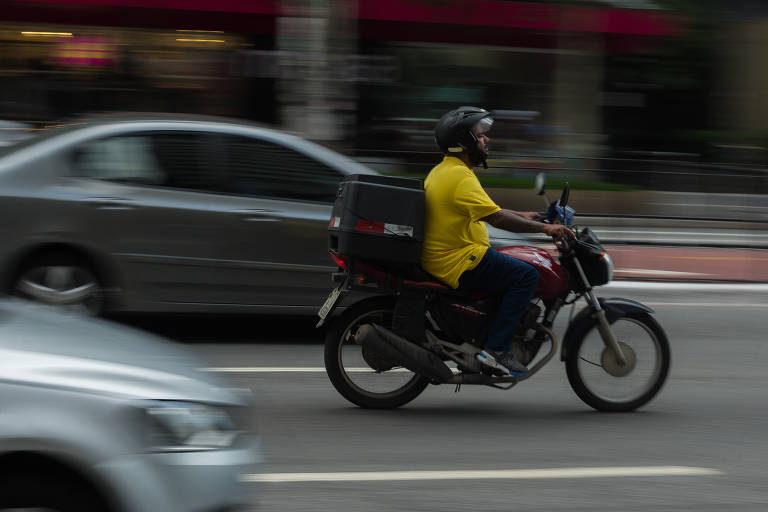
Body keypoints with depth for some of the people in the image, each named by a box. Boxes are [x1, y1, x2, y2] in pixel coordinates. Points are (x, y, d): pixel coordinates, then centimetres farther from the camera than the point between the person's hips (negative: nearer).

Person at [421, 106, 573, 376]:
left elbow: (485, 209, 28)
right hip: (460, 261, -11)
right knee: (526, 275, -15)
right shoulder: (460, 176, -18)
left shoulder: (441, 171, 16)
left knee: (511, 269, 27)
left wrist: (522, 216, 26)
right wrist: (544, 228, -17)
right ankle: (496, 349, -17)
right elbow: (496, 218, -23)